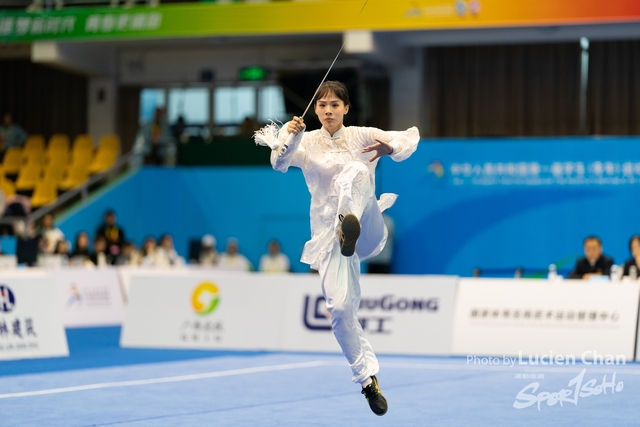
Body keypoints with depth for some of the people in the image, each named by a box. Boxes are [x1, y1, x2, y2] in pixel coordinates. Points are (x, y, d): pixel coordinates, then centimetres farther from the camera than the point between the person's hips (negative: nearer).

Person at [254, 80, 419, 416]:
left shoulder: (362, 136, 3)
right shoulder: (308, 142, 5)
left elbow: (410, 136, -7)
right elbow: (280, 163, -13)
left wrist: (392, 148, -29)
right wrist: (287, 138, -34)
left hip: (367, 228, -1)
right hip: (328, 232, 1)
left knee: (355, 171, -29)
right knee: (340, 308, -12)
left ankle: (351, 223, -57)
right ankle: (368, 378, 3)